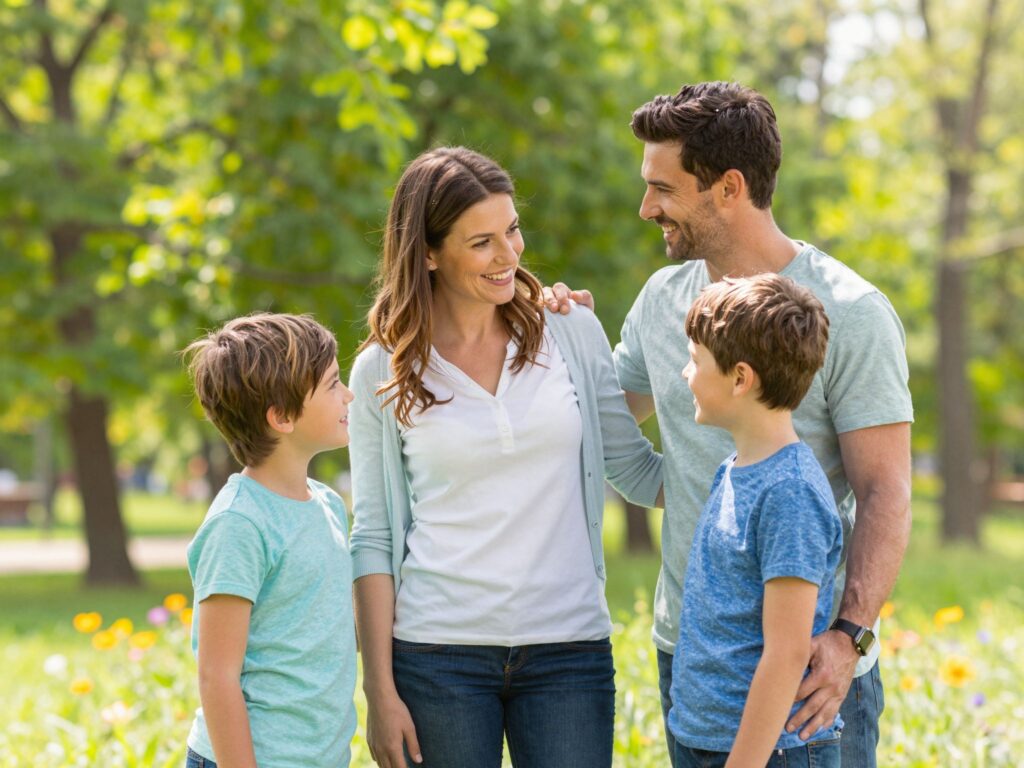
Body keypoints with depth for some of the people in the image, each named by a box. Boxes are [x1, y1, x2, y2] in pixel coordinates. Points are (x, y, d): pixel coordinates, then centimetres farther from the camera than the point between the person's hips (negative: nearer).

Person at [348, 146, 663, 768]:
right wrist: (379, 689, -2)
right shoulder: (382, 372, 1)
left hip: (569, 647, 1)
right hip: (438, 655, -1)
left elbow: (637, 471, 11)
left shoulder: (573, 334, 4)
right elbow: (374, 539, 2)